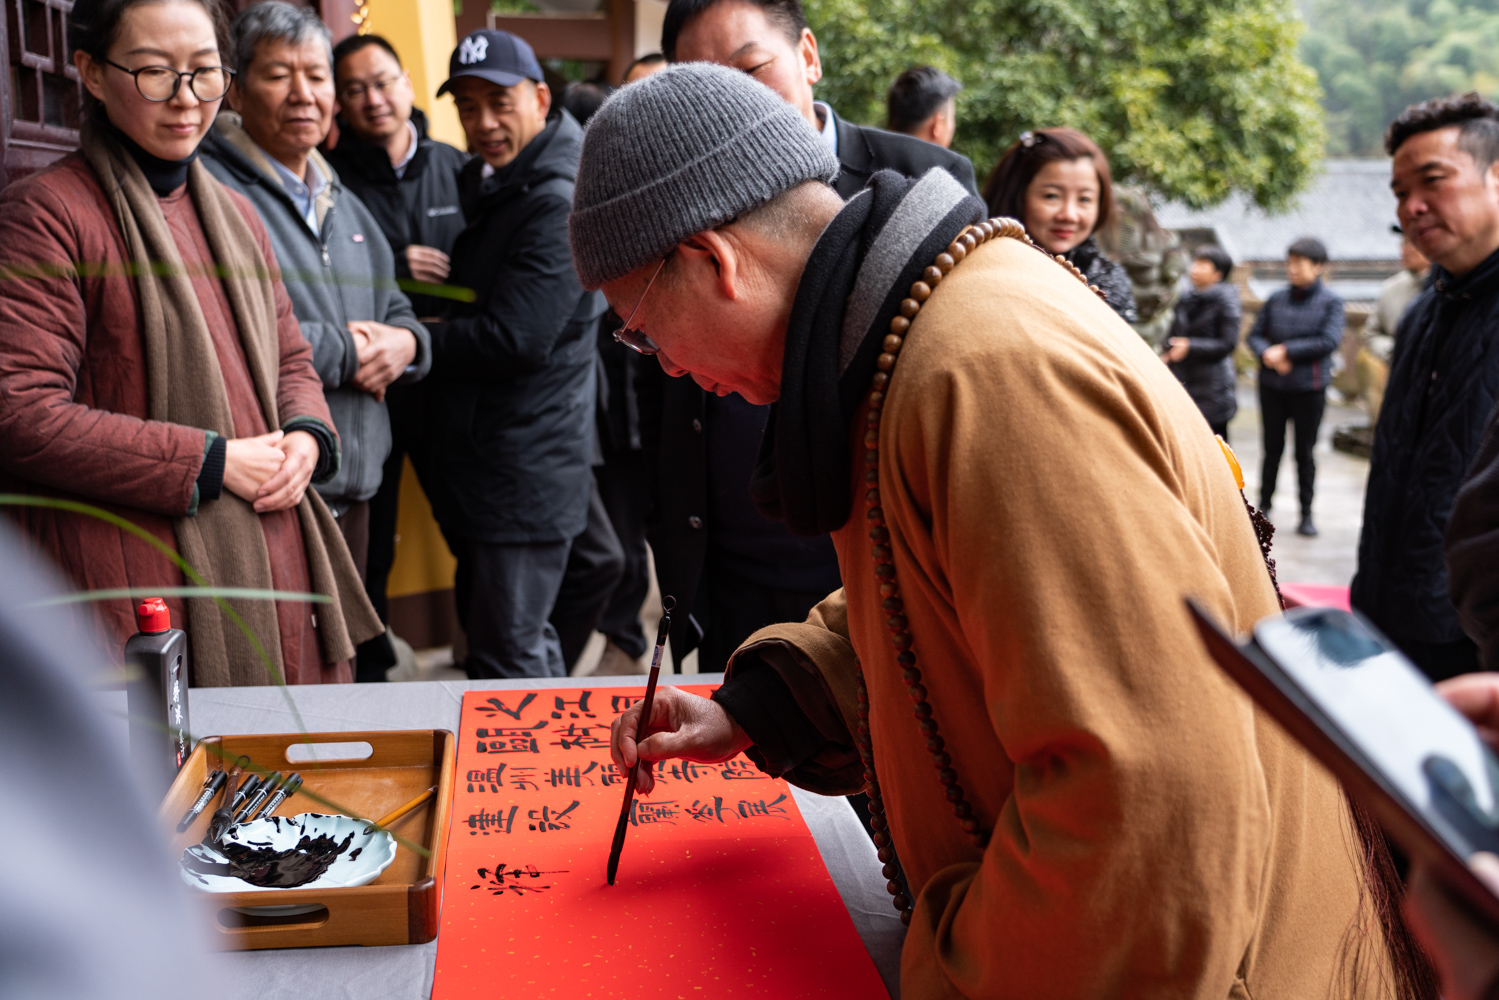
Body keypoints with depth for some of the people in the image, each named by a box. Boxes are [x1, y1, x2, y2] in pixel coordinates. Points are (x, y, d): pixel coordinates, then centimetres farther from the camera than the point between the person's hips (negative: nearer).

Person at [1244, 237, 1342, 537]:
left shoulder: (1330, 302, -4)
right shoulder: (1277, 299, 5)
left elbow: (1330, 341, -14)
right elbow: (1254, 335, 6)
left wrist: (1286, 350, -15)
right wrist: (1268, 355, -14)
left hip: (1309, 388, -2)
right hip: (1272, 386, 3)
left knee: (1305, 451, 5)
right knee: (1272, 447, 11)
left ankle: (1306, 513, 15)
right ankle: (1264, 504, 24)